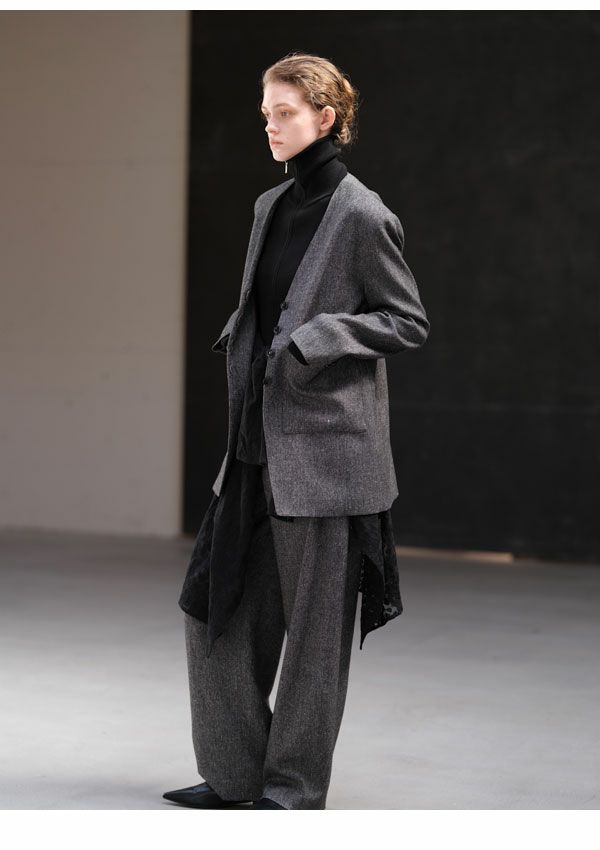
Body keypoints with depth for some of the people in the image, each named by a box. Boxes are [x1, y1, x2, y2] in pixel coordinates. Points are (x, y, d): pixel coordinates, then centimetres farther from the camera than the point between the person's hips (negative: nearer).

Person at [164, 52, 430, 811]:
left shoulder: (359, 215, -11)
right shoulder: (271, 207, 12)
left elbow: (409, 322, -8)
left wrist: (318, 339, -17)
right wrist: (238, 336, 6)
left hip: (325, 446, -8)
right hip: (258, 443, 8)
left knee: (314, 621, 2)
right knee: (216, 605, 11)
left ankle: (295, 785, 15)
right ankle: (235, 772, 23)